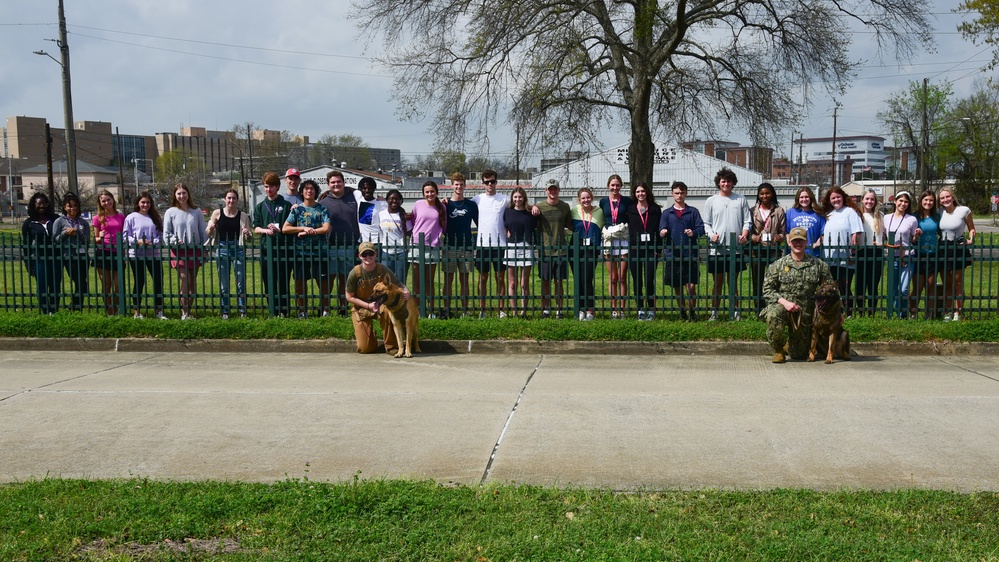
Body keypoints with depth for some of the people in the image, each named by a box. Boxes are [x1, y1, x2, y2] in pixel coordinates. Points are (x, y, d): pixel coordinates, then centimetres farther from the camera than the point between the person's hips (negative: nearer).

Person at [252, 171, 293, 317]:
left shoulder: (286, 205, 6)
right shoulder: (260, 206, 14)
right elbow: (256, 228, 10)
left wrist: (279, 230, -12)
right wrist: (266, 230, -11)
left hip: (284, 248, -3)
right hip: (266, 249, 3)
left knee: (284, 282, -2)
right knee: (269, 283, 4)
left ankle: (284, 311, 4)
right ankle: (273, 312, 10)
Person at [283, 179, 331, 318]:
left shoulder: (322, 210, 4)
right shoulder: (296, 210, 7)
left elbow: (326, 229, -9)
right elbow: (285, 229, -2)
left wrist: (307, 232, -10)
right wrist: (304, 228, -12)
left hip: (320, 252, -1)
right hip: (301, 252, 1)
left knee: (323, 282, 1)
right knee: (300, 282, 4)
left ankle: (325, 310, 10)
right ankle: (302, 311, 15)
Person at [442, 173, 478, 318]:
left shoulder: (471, 205, 7)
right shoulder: (445, 204, 5)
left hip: (466, 247, 1)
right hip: (450, 247, -1)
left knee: (464, 280, 5)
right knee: (448, 279, 1)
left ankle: (465, 310, 9)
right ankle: (446, 310, 4)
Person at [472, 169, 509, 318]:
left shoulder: (505, 199, 2)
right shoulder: (477, 199, 6)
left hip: (500, 244, -1)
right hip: (482, 244, 1)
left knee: (500, 278, 4)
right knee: (483, 278, 6)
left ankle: (500, 309, 11)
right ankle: (482, 310, 12)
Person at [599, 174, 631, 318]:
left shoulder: (627, 201, 4)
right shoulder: (603, 202, 8)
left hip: (624, 241, -1)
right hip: (608, 240, 1)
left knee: (622, 277, -1)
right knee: (612, 278, 3)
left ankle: (622, 309, 4)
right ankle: (613, 309, 8)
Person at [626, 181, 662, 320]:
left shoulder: (655, 209, 8)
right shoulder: (630, 210, 9)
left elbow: (658, 229, 5)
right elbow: (628, 230, 7)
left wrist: (657, 249, -4)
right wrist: (629, 249, -2)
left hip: (650, 249, -1)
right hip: (634, 249, 1)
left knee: (649, 280, -5)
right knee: (637, 281, 3)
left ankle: (651, 310, 5)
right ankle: (640, 310, 10)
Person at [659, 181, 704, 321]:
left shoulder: (693, 212, 9)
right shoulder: (667, 213, 11)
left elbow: (701, 228, 2)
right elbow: (662, 230, 2)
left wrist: (694, 232, -20)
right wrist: (662, 233, -21)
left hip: (690, 254, -1)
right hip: (673, 254, 2)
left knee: (691, 285, -7)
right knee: (677, 287, 8)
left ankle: (692, 311, 11)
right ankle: (682, 313, 21)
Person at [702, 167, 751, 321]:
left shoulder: (741, 200, 8)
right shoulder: (711, 201, 7)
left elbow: (747, 220, 7)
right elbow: (706, 223, 6)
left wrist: (745, 233, -11)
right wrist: (711, 234, -13)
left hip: (735, 248, 0)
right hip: (716, 249, 0)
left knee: (733, 282, 8)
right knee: (718, 283, 5)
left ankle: (735, 312, 15)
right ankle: (714, 312, 12)